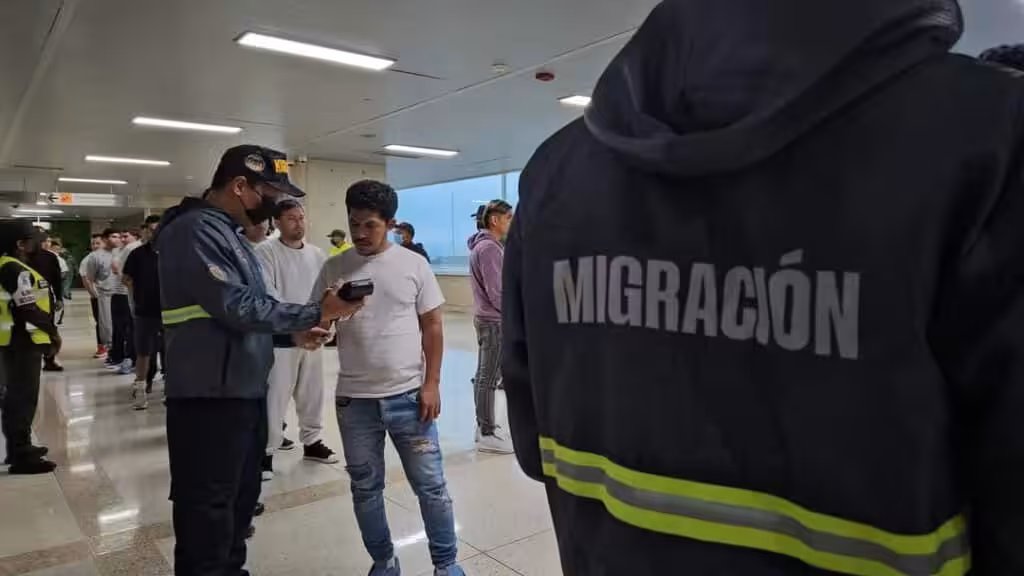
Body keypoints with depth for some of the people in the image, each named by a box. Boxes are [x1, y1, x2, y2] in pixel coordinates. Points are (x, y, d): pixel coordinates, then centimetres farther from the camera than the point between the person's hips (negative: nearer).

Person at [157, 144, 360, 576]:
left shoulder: (226, 231, 14)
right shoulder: (196, 231, -18)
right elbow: (238, 307, -25)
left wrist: (294, 329, 8)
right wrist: (316, 313, -20)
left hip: (244, 388, 11)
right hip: (211, 395, -10)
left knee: (241, 497, 23)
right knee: (208, 508, 2)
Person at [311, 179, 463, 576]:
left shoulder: (414, 265, -3)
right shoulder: (333, 269, 1)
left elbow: (432, 327, 0)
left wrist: (431, 383, -5)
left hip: (409, 395, -2)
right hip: (354, 400, 2)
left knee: (430, 485, 8)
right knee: (366, 488, 15)